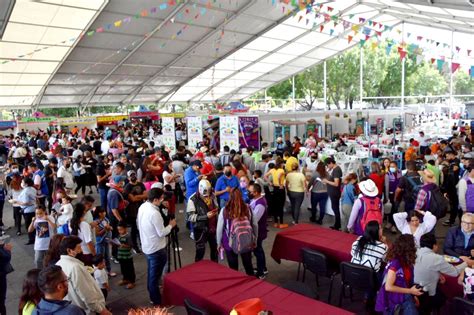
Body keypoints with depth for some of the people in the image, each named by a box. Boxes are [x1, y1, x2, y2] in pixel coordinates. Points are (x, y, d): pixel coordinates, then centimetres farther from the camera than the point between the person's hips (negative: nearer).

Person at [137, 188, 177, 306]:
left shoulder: (142, 207, -1)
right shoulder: (154, 213, -29)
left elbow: (138, 225, 12)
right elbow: (162, 233, -21)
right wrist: (171, 225, -5)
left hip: (146, 246, 9)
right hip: (156, 249, -9)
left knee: (151, 274, 21)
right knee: (155, 276, 3)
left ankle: (152, 296, 36)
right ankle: (157, 302, 15)